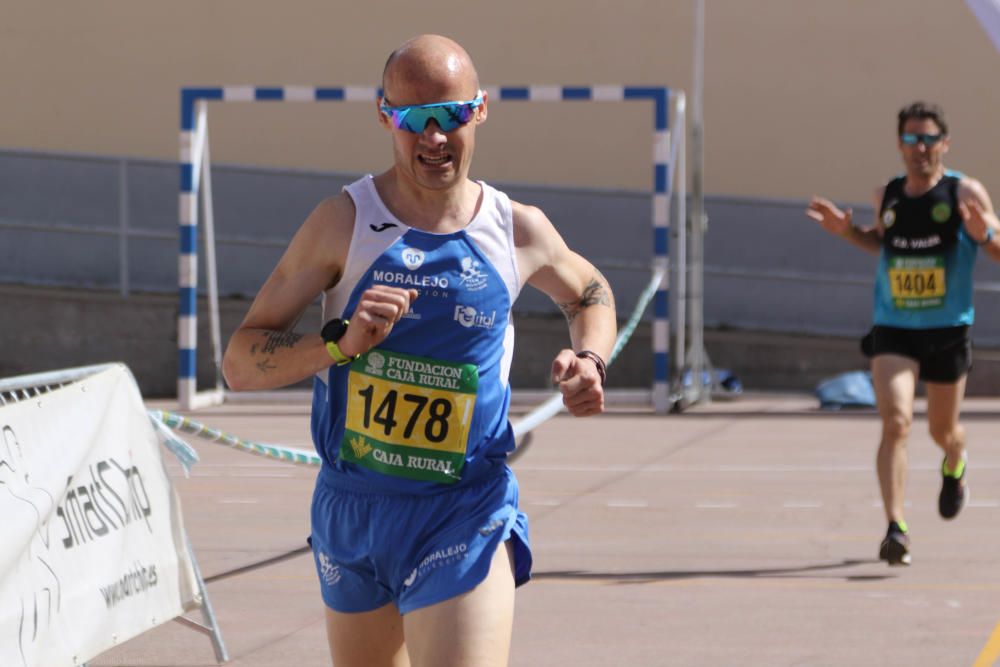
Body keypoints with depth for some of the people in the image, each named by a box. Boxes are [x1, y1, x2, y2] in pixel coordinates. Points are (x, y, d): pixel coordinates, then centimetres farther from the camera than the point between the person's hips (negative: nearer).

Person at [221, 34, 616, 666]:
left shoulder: (519, 232, -1)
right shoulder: (344, 223, -7)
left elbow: (589, 292, 22)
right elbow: (240, 363, -8)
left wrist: (589, 362, 1)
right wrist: (340, 342, -24)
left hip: (465, 519, -1)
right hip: (352, 512, 1)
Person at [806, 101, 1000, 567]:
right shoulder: (887, 196, 3)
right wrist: (848, 232, 6)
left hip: (948, 332, -1)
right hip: (893, 332, 1)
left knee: (942, 431, 17)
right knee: (896, 423, -19)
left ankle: (955, 467, 54)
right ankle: (896, 529, -20)